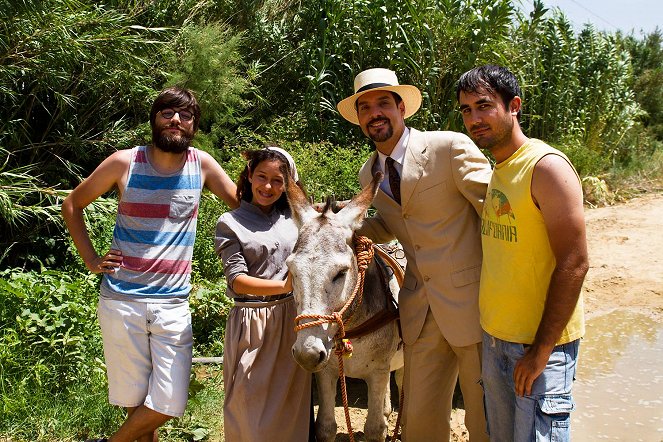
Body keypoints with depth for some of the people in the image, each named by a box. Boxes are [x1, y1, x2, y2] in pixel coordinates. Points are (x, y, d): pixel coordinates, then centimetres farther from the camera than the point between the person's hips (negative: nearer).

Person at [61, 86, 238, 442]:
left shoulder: (201, 164, 2)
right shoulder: (125, 163, -2)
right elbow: (72, 204, 10)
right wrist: (90, 259, 2)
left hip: (173, 305, 2)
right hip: (122, 301, -1)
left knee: (169, 405, 0)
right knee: (136, 400, 7)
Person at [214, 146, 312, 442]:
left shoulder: (293, 217, 8)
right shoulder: (231, 223, -2)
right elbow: (237, 280, -10)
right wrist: (282, 286, -25)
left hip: (292, 317, 3)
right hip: (252, 321, -3)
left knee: (292, 400, 11)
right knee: (250, 402, 4)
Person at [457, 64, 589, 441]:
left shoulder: (546, 166, -15)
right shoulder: (495, 171, 9)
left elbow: (574, 263, -19)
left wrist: (540, 350, -19)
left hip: (541, 341, -8)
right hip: (495, 336, 8)